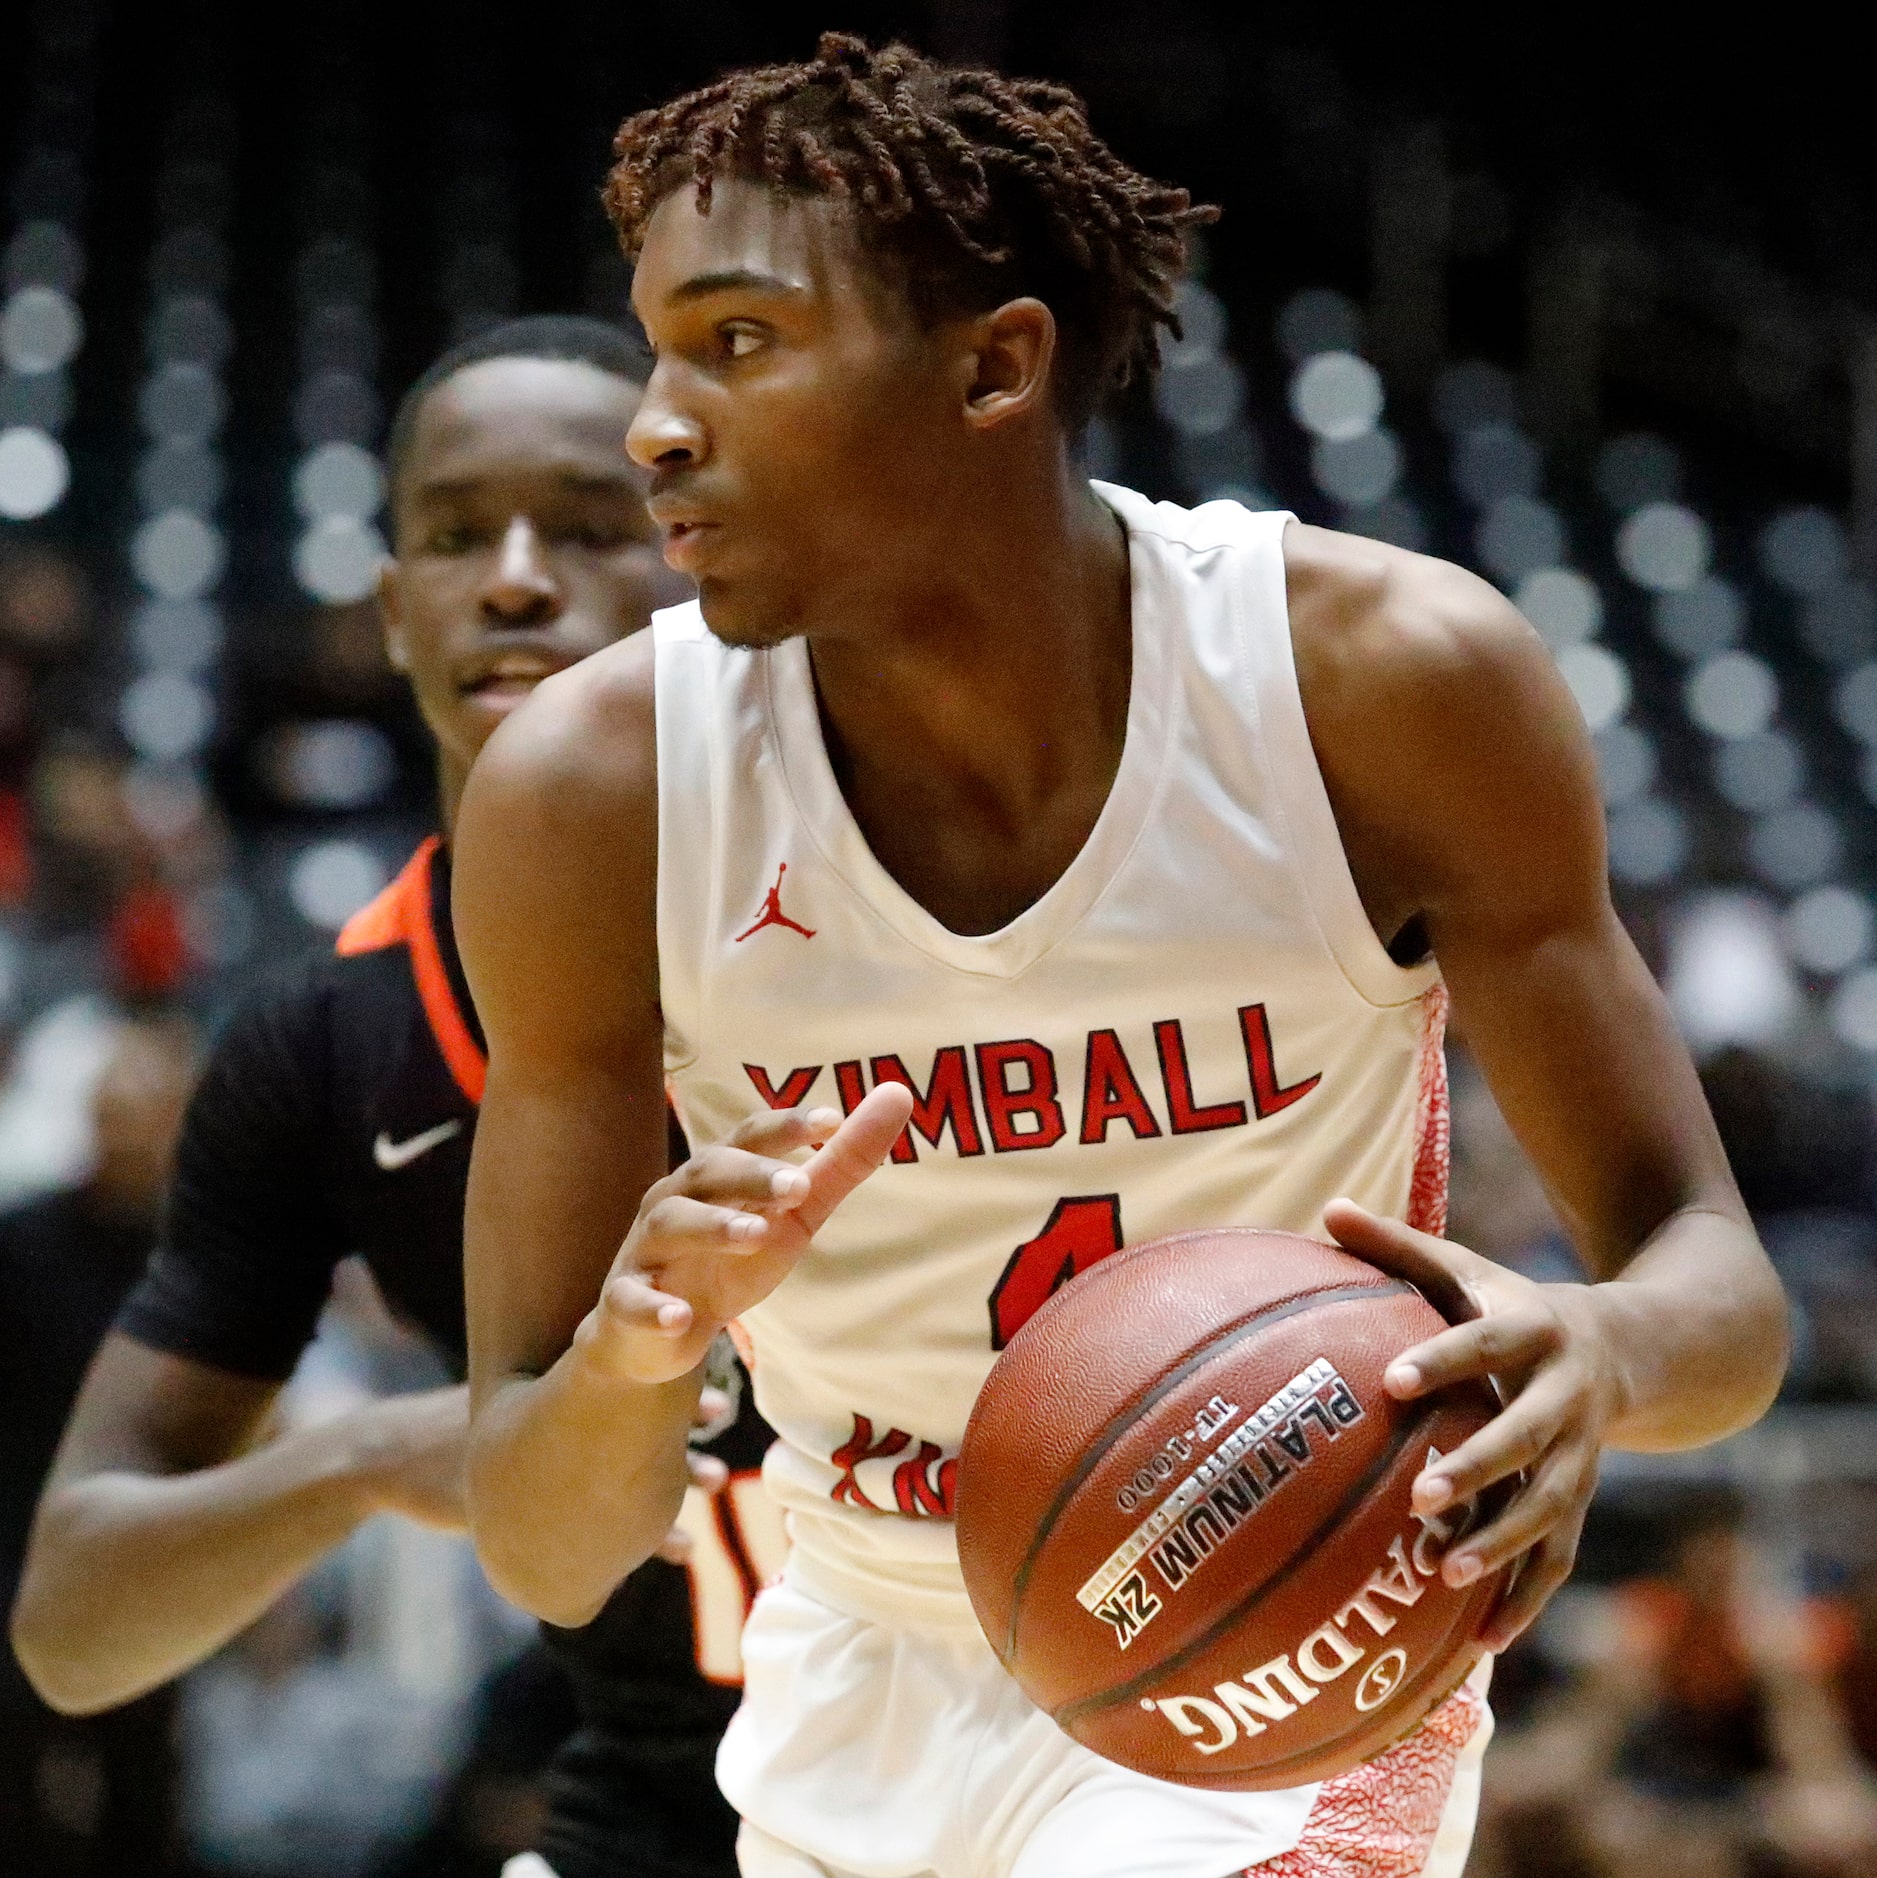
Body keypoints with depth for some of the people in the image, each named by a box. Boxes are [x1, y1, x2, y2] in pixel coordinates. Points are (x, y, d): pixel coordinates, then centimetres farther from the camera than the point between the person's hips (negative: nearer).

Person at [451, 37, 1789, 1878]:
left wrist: (1604, 1352, -39)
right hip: (867, 1695, 3)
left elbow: (1711, 1265, -14)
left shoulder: (1390, 676, -21)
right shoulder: (592, 789, -18)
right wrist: (629, 1359, -38)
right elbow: (544, 1558, -14)